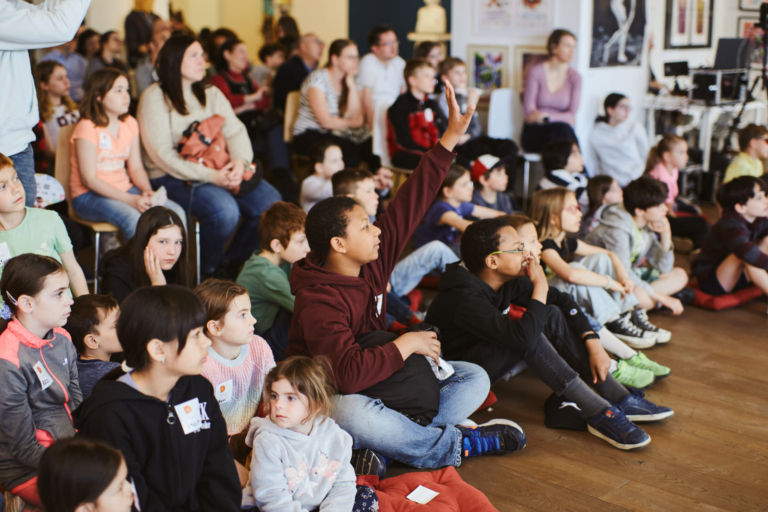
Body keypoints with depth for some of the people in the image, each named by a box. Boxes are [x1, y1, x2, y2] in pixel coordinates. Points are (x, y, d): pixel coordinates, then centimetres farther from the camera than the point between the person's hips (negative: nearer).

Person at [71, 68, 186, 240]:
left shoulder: (130, 123, 11)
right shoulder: (87, 127, -11)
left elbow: (136, 167, 10)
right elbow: (89, 179, -15)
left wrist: (147, 191, -12)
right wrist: (130, 200, -23)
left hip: (125, 189, 7)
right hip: (90, 196, -6)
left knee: (177, 213, -15)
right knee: (134, 218, -36)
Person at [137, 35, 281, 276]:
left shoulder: (211, 94, 17)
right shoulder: (154, 98, -4)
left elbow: (235, 131, 5)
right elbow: (162, 154, -13)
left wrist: (240, 161, -19)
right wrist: (210, 176, -22)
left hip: (219, 171, 6)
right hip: (174, 178, -6)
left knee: (271, 202, -15)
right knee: (224, 209, -33)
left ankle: (237, 260, 9)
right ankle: (209, 269, -5)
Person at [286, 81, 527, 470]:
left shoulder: (373, 259, -4)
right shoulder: (318, 302, -27)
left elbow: (409, 204, -3)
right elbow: (347, 375, -38)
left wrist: (450, 140, -6)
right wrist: (405, 345, -26)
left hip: (380, 376, 8)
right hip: (334, 396, -8)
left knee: (474, 378, 1)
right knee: (355, 415, -44)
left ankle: (387, 444, -20)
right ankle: (457, 445, -20)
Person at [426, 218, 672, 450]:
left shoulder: (507, 280, -7)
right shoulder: (465, 300, -33)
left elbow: (561, 299, 1)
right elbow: (523, 336, -43)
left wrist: (593, 343, -10)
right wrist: (540, 285, -30)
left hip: (490, 357, 9)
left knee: (553, 315, -9)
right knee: (531, 332, -30)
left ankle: (621, 398, -11)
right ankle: (599, 414, -28)